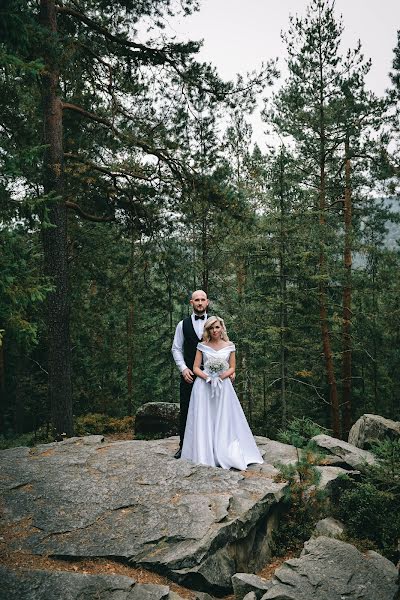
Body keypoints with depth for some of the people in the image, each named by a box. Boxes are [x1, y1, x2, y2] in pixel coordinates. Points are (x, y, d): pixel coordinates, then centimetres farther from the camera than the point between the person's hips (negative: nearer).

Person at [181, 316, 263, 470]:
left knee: (224, 419, 0)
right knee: (204, 419, -2)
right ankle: (205, 454, 6)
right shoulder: (202, 346, 2)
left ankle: (224, 454, 8)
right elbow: (195, 368, 0)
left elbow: (232, 368, 7)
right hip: (204, 385, -1)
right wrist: (207, 377, -16)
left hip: (223, 386, 1)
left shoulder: (229, 346, 6)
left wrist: (223, 375, -11)